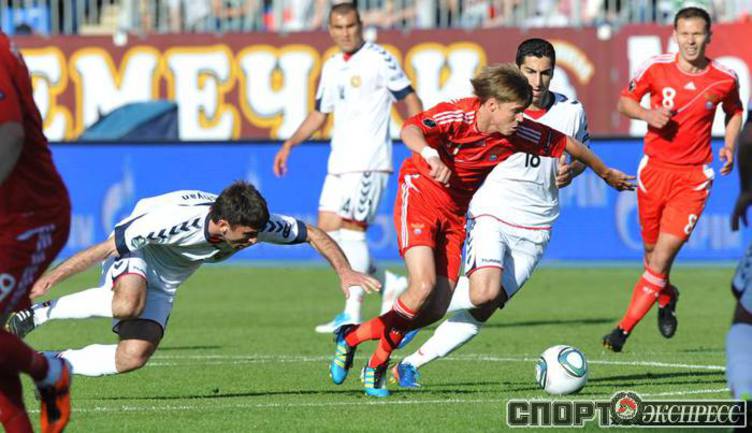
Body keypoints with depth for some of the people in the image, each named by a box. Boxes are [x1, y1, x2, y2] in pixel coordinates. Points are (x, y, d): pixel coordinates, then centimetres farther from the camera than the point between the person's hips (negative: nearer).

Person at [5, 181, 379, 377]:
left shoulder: (256, 223, -23)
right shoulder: (173, 220, -38)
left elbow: (314, 235, -8)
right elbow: (104, 248, -31)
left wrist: (344, 271, -21)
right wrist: (50, 278, -28)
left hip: (164, 282, 6)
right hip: (132, 254, -6)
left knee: (132, 358, -12)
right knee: (128, 305, -40)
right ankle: (36, 313, -22)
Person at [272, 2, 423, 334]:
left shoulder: (378, 60, -6)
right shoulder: (331, 67, 16)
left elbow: (410, 99, -6)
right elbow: (320, 114, 25)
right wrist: (290, 145, 14)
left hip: (369, 160, -8)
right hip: (339, 162, 8)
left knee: (352, 229, -13)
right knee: (327, 230, 3)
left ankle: (353, 312, -6)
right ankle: (388, 284, 13)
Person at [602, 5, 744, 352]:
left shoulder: (724, 79, -4)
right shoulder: (656, 68, -5)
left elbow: (734, 112, 16)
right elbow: (624, 102, 7)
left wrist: (730, 147, -1)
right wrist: (648, 114, -14)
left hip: (693, 177, -1)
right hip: (654, 168, 1)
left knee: (663, 255, -12)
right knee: (652, 252, 12)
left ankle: (624, 330, -9)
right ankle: (667, 300, 45)